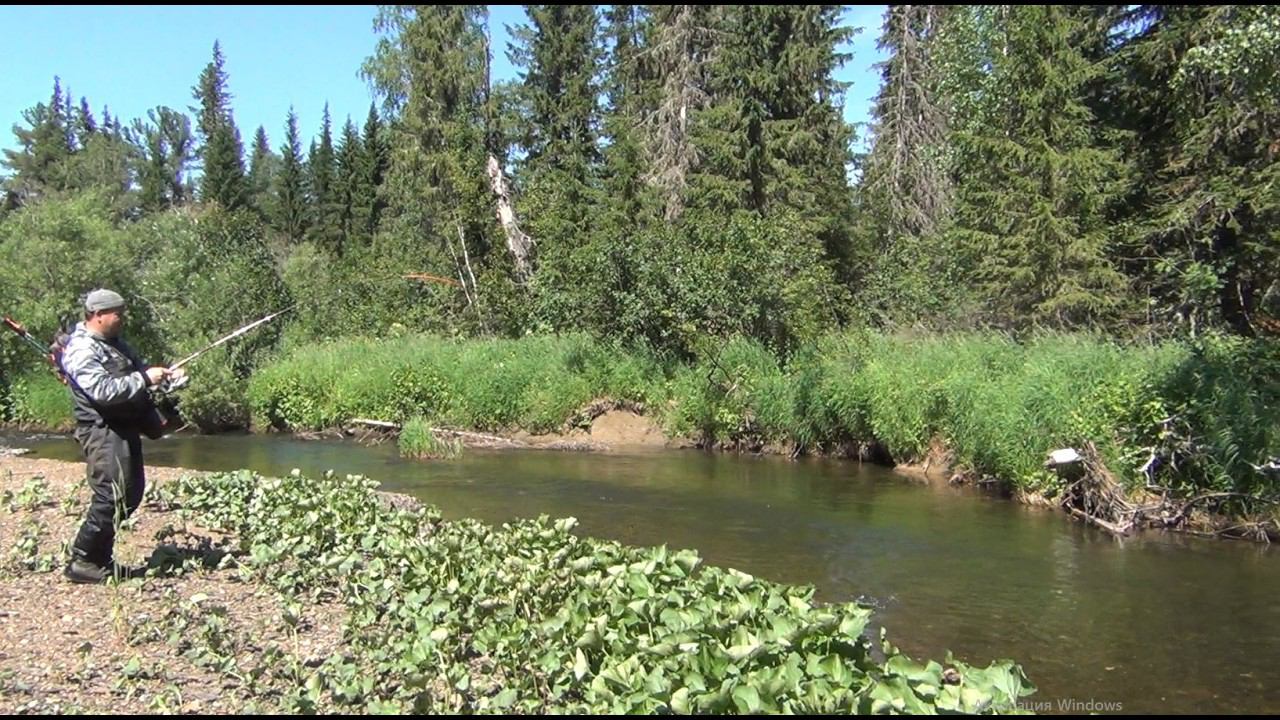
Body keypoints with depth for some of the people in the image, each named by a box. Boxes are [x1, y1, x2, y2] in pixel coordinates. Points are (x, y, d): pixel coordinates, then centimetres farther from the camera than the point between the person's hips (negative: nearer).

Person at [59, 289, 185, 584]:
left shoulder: (115, 343, 16)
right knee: (112, 495, -13)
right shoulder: (81, 350, -14)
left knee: (132, 492, 14)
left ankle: (100, 555, 25)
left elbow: (139, 366, 28)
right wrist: (144, 379, -22)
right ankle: (82, 562, -1)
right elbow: (102, 390, -25)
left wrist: (165, 374, 8)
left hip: (126, 429, 10)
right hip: (102, 430, -10)